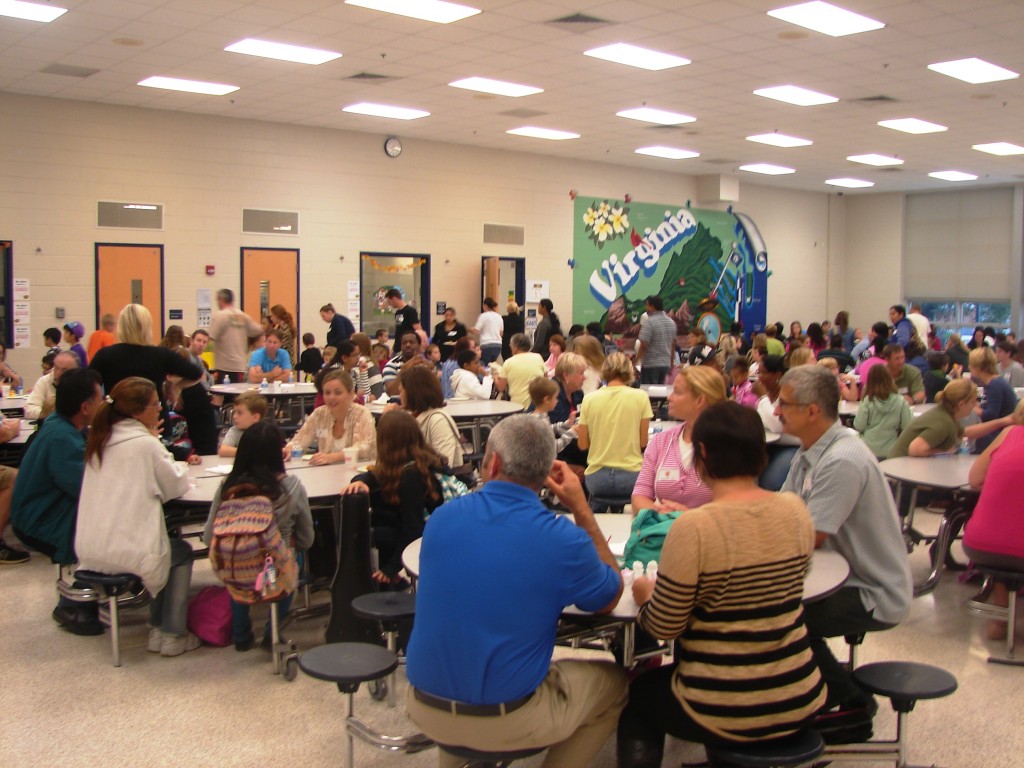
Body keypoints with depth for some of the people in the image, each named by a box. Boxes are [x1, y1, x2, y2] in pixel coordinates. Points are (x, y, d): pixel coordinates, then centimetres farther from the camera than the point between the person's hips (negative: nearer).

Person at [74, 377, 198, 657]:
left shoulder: (100, 440, 9)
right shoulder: (145, 444, -14)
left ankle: (158, 626, 32)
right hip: (124, 554, -7)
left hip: (89, 551, 7)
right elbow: (178, 485, -3)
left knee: (167, 545, 30)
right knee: (182, 552, 21)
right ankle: (170, 635, 19)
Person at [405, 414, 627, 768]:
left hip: (424, 709, 4)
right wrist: (582, 509, 2)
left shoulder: (441, 517, -7)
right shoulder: (564, 540, -18)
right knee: (614, 683, 22)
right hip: (507, 720, -4)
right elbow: (611, 598, 3)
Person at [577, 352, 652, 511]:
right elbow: (643, 443, -1)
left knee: (596, 517, 30)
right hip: (631, 475, -1)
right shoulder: (640, 397, -6)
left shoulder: (589, 399, -2)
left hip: (597, 478, 2)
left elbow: (583, 444, 4)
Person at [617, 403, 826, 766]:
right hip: (800, 702, 5)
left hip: (723, 714, -5)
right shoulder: (796, 510, -6)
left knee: (640, 693, 27)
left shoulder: (693, 529, -23)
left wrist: (645, 595, 6)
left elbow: (663, 627, -15)